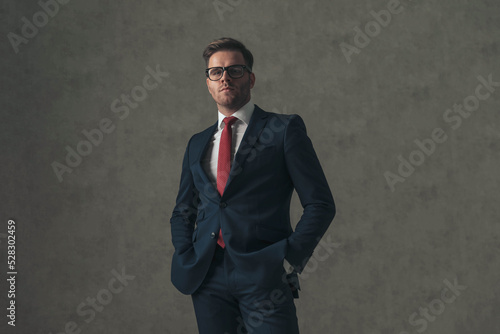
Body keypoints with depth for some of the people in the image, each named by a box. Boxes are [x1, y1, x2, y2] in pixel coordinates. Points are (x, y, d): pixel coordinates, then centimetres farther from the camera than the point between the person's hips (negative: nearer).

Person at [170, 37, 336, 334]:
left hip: (264, 276, -4)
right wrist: (186, 259, 5)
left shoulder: (284, 129, 4)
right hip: (208, 280, 4)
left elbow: (320, 203, 0)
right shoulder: (197, 144, 18)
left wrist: (290, 258, -10)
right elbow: (182, 212, 23)